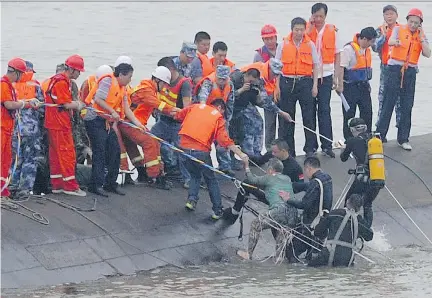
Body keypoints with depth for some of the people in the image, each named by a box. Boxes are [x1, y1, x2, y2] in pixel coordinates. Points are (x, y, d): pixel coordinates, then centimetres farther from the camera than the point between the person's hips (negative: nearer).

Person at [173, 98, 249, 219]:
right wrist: (240, 154, -5)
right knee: (211, 180, 14)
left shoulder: (195, 107, 12)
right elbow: (224, 140, -7)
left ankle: (191, 199, 8)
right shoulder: (218, 117, 3)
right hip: (201, 150, -3)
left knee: (195, 175, 27)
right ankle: (218, 210, 14)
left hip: (184, 146, 3)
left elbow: (177, 116, 14)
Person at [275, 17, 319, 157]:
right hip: (287, 82, 0)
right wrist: (277, 87, 1)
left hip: (305, 82, 0)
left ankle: (310, 148, 7)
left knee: (309, 117, -1)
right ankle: (288, 150, 10)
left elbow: (315, 65, 9)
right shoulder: (283, 45, 4)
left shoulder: (310, 45, 5)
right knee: (286, 118, 3)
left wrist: (315, 85, 2)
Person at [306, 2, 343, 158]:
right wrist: (310, 26, -15)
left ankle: (327, 145, 2)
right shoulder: (306, 29, 2)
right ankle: (312, 144, 14)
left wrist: (338, 79, 4)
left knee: (324, 110, -1)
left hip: (325, 76, 0)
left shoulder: (332, 31, 3)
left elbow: (337, 56, 7)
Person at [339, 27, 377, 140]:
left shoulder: (367, 49, 9)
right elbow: (342, 68, -16)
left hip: (363, 86, 7)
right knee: (349, 114, 1)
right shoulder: (349, 49, -16)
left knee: (367, 113, 7)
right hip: (351, 87, -7)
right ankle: (348, 140, 9)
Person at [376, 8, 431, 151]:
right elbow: (390, 41, -21)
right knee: (388, 104, -4)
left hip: (410, 72, 3)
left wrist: (421, 37, -6)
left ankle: (403, 139, 12)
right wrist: (395, 42, -45)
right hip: (395, 69, -3)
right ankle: (380, 136, 0)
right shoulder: (398, 29, 0)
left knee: (407, 107, 4)